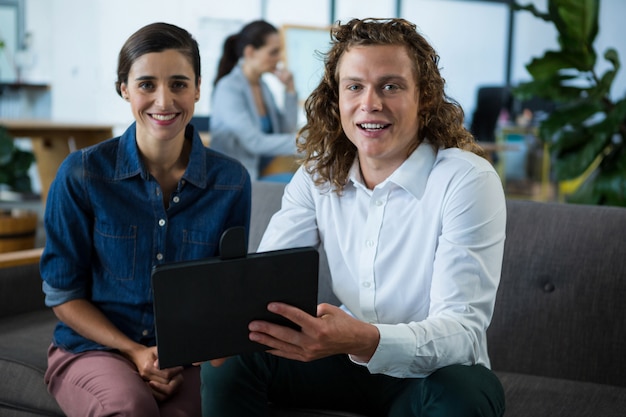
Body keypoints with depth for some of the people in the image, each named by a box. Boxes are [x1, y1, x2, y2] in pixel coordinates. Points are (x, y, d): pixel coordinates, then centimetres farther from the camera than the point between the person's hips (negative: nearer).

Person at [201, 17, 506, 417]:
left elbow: (463, 329, -26)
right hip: (350, 359, 4)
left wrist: (367, 341, -46)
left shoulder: (467, 181, -19)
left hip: (436, 373, -3)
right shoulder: (317, 176, -2)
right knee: (230, 359, -16)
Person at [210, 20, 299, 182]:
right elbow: (254, 142, -19)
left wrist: (290, 89, 5)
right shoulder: (228, 88, -11)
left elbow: (288, 131, 13)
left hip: (264, 173, 7)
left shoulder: (262, 86, 13)